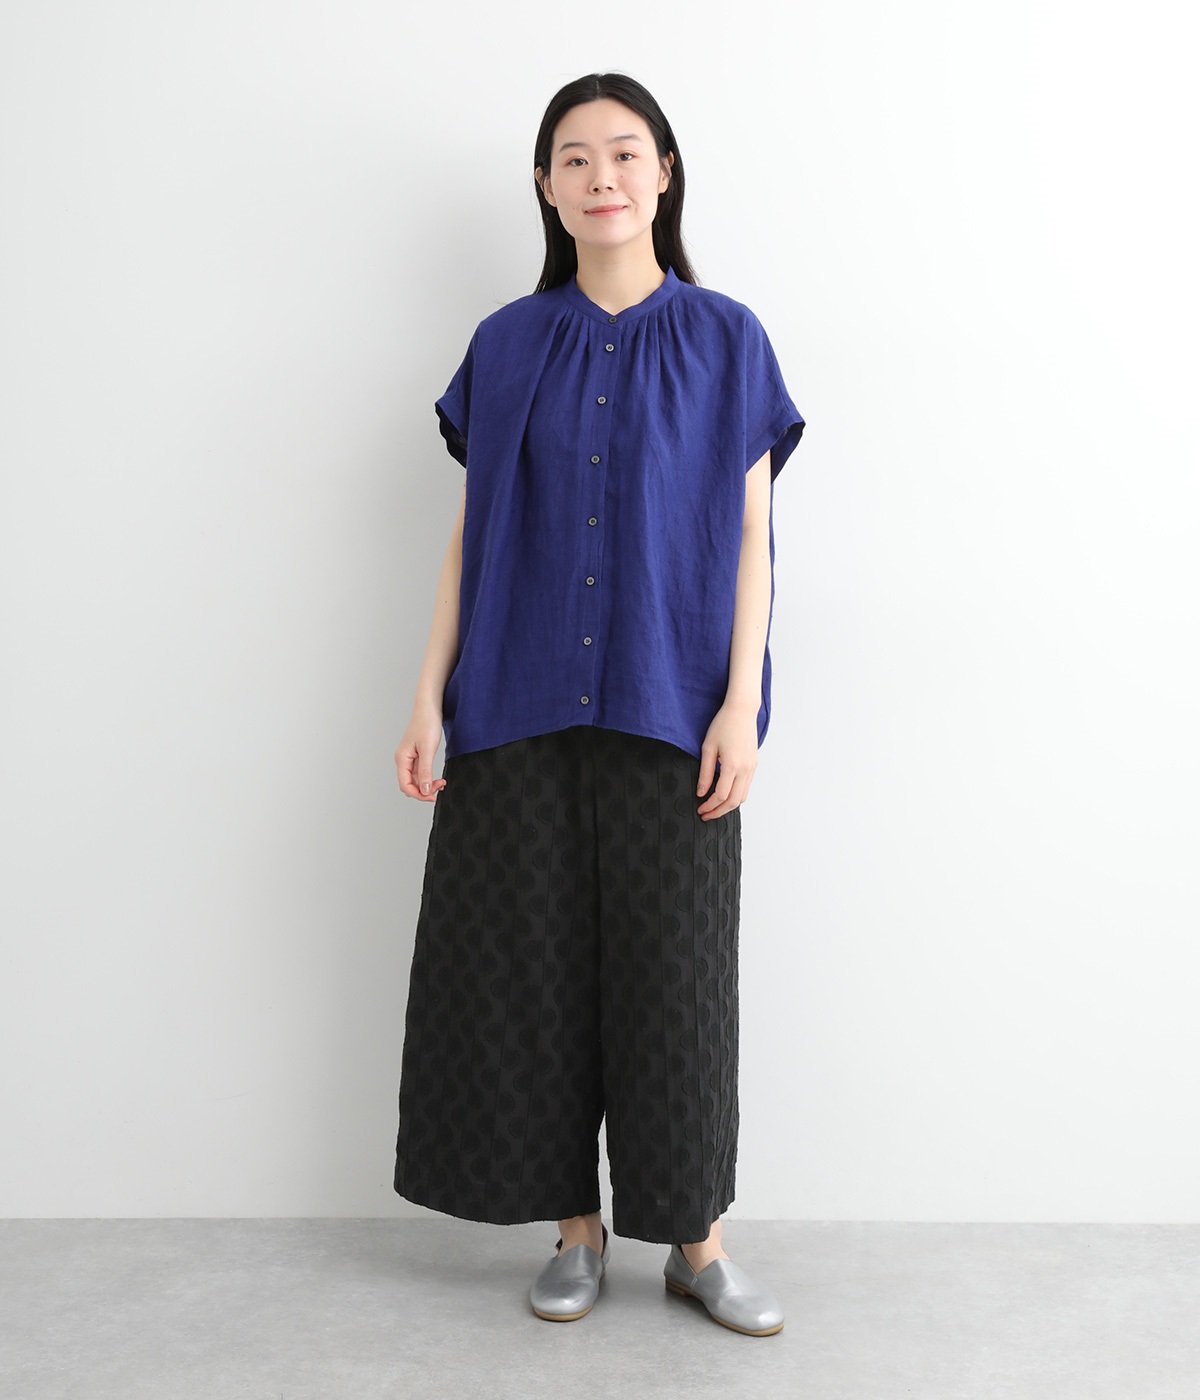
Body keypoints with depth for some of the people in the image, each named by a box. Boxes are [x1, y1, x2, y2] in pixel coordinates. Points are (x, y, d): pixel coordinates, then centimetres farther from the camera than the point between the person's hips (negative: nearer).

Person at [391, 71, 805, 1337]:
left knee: (674, 969, 3)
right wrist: (429, 697, 0)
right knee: (536, 963, 6)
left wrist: (741, 703, -9)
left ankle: (695, 1240, 20)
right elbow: (469, 534, 7)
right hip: (520, 711, 2)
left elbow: (750, 536, 0)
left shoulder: (725, 340, 4)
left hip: (669, 711, -1)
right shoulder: (506, 346, 8)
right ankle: (576, 1224, 24)